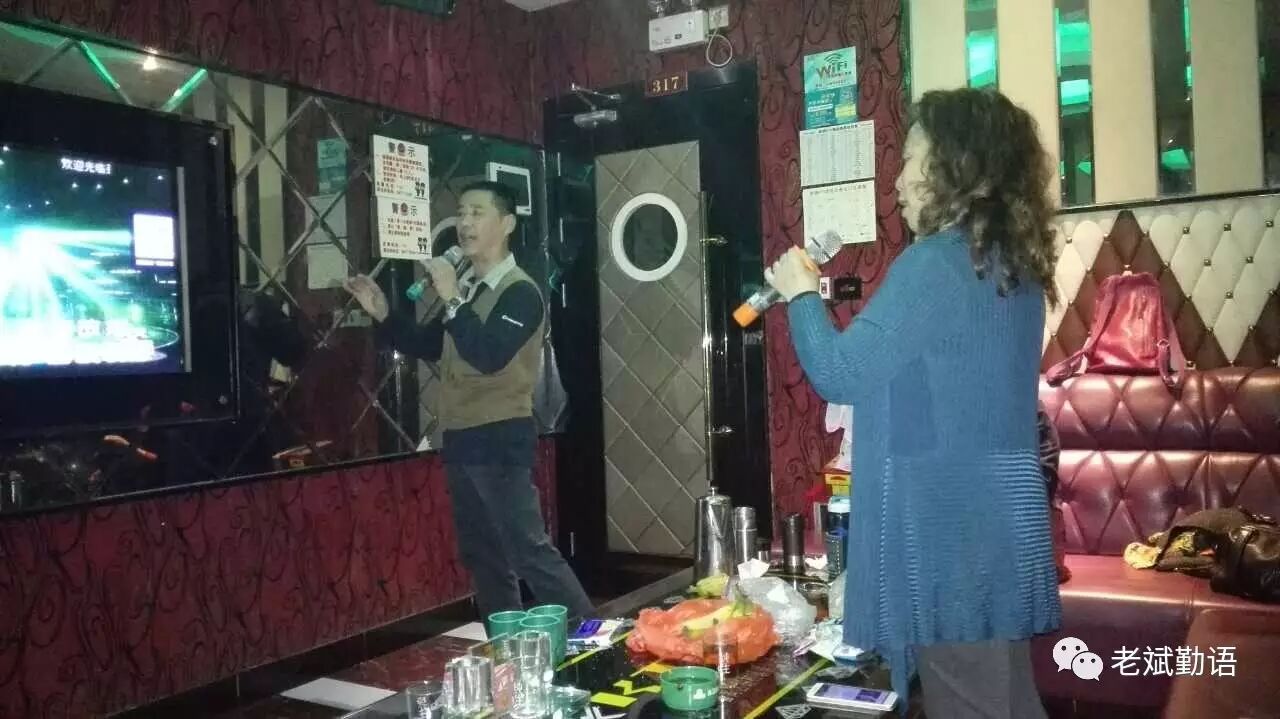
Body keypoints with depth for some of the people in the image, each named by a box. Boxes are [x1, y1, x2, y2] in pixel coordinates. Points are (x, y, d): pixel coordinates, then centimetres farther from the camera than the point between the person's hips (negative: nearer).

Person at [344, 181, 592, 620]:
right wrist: (382, 314, 9)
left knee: (529, 551, -10)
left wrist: (451, 300, -22)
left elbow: (488, 356, -25)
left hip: (501, 440, -9)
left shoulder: (520, 293, -11)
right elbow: (427, 346, 22)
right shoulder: (468, 290, 13)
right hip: (461, 440, 9)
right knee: (482, 556, 14)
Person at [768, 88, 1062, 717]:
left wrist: (801, 295, -1)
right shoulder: (1013, 264, 10)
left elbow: (837, 374, -16)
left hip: (949, 531, -9)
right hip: (997, 526, 9)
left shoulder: (934, 263, -18)